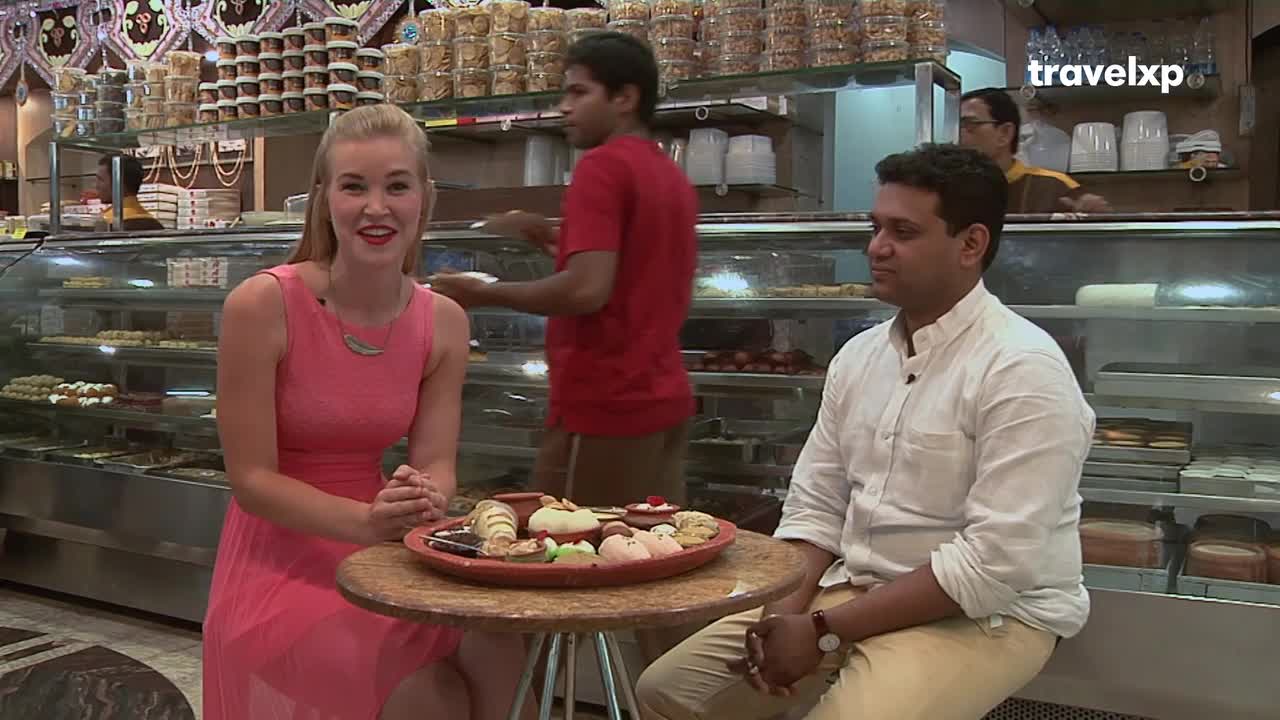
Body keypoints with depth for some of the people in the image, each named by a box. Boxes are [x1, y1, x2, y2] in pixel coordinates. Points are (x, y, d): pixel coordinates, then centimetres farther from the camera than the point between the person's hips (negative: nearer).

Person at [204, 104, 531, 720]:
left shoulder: (444, 322, -3)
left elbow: (435, 465, -1)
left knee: (499, 653, -20)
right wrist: (368, 521, -29)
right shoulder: (261, 305, -16)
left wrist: (426, 499, -25)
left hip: (382, 558, 4)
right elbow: (252, 478, -14)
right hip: (279, 561, -4)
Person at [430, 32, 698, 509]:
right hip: (664, 399, 9)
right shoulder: (675, 179, 14)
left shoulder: (602, 166, -11)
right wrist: (556, 239, 18)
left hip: (604, 406, -9)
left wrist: (485, 294, -9)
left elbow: (588, 290, -22)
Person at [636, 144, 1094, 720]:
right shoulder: (857, 356, 5)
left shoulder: (1022, 371, -17)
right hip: (852, 590, 6)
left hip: (985, 615, -6)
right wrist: (786, 610, -11)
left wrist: (825, 632, -20)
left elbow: (998, 563, -22)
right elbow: (815, 505, 7)